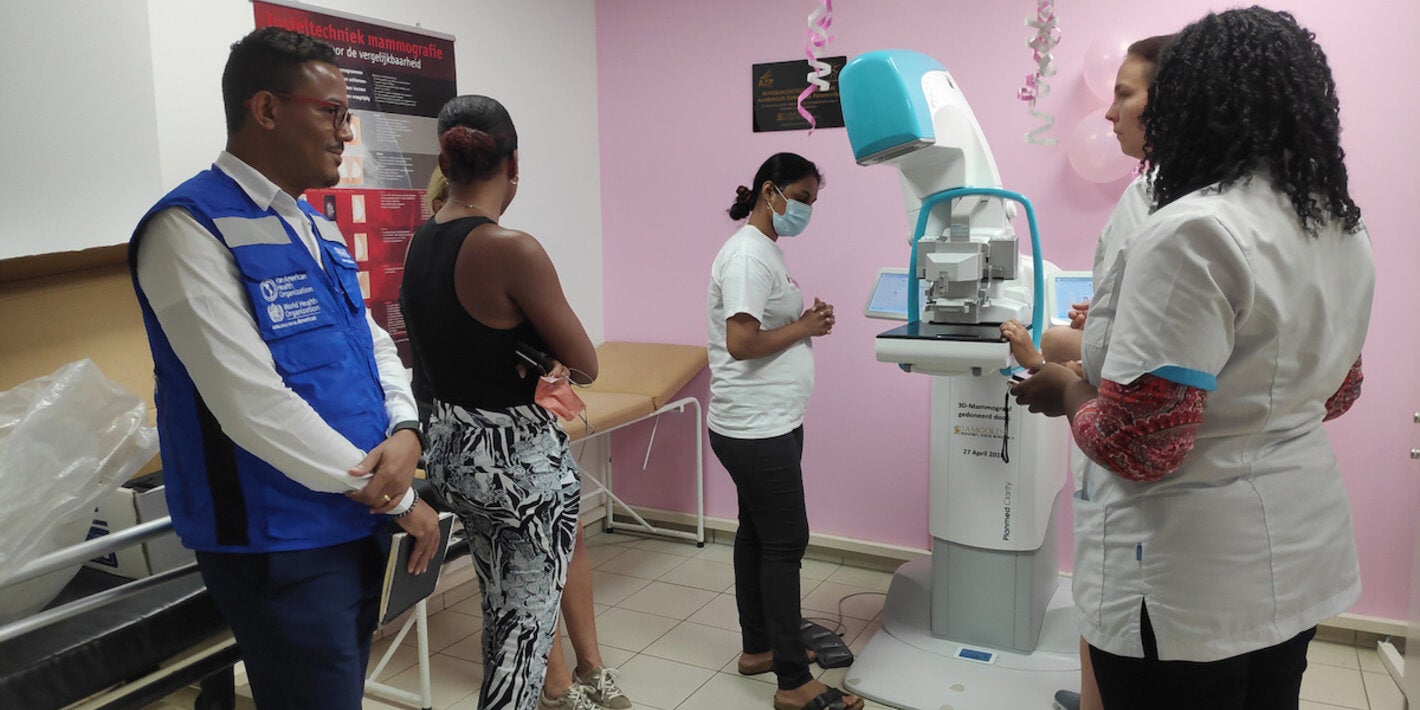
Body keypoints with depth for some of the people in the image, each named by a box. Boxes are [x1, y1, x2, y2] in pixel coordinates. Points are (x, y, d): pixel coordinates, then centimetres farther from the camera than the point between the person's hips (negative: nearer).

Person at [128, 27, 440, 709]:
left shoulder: (317, 225, 10)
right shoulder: (189, 229, -16)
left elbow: (373, 341, 13)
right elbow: (253, 405, -23)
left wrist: (404, 432, -9)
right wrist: (398, 497, -16)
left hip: (358, 522, 8)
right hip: (281, 544, -8)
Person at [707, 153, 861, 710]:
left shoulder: (767, 248, 14)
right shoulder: (748, 255, -17)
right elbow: (740, 342, -25)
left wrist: (808, 319, 2)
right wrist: (804, 328, -14)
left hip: (765, 425, 10)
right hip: (756, 429, -10)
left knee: (756, 535, 17)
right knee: (785, 544, -4)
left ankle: (757, 647, 30)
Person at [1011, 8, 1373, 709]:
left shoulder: (1191, 233, -25)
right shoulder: (1343, 230, 5)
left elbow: (1136, 447, -27)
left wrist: (1068, 392, -7)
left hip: (1195, 584, -8)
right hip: (1303, 555, 9)